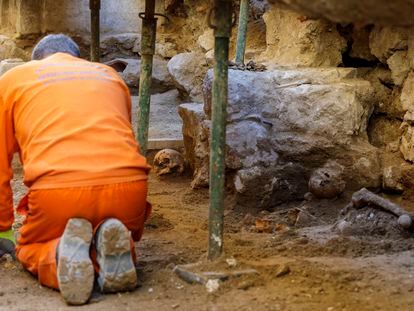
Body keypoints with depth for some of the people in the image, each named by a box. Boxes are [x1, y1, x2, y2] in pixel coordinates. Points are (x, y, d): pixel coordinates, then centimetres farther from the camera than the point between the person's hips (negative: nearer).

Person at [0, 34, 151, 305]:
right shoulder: (110, 75, 29)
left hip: (56, 190, -2)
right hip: (128, 185, 2)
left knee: (30, 251, 26)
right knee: (125, 240, 31)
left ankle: (59, 256, -10)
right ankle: (113, 251, -6)